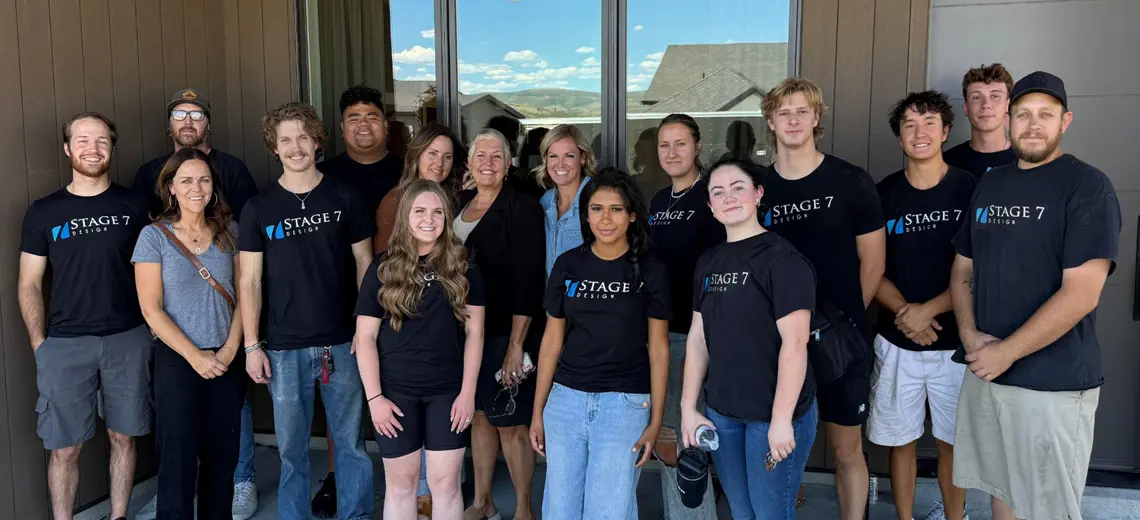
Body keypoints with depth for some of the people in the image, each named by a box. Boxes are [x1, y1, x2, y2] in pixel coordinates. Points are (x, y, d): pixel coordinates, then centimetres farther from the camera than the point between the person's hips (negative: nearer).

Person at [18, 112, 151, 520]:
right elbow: (29, 284, 5)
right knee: (64, 448, 3)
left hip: (128, 339, 1)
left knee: (123, 437, 10)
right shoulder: (43, 212, 3)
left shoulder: (134, 207, 3)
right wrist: (39, 345, -2)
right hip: (65, 344, 0)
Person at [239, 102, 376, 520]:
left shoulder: (345, 198, 2)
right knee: (290, 446, 10)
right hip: (283, 346, 0)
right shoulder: (259, 208, 2)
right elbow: (249, 281, 2)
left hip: (341, 342, 0)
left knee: (350, 440, 9)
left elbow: (364, 264, 5)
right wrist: (251, 345, -3)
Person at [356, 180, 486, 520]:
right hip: (396, 391, 0)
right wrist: (374, 397, -8)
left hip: (448, 391, 0)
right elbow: (365, 338, -1)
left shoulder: (463, 268, 2)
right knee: (400, 482, 9)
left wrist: (468, 391, -6)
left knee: (446, 482, 5)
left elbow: (474, 332, 1)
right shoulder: (383, 269, 0)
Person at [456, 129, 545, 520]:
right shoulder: (459, 203, 9)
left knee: (510, 423, 1)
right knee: (479, 415, 15)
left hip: (506, 334, -6)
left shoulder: (522, 208, -10)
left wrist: (516, 345, -19)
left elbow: (527, 282, -15)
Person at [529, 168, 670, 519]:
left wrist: (655, 421, -5)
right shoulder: (568, 265, 4)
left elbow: (658, 348, 0)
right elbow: (552, 341, 8)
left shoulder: (650, 270, -2)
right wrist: (537, 411, 7)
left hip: (625, 403, -2)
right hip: (566, 398, 3)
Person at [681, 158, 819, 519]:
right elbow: (698, 337, 10)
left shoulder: (782, 259, -13)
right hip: (721, 412, 6)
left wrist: (781, 419, -21)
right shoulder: (708, 263, 8)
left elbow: (794, 343, -18)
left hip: (774, 414, -6)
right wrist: (688, 408, 7)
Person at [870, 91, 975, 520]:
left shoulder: (970, 190, -4)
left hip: (955, 340, -1)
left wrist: (928, 310, -17)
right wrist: (904, 312, -15)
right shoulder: (883, 194, 0)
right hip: (896, 341, 1)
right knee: (901, 440, 10)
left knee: (952, 442, 11)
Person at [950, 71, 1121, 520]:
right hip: (984, 371, 6)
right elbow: (962, 271, 14)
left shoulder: (1087, 186, -9)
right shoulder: (990, 184, 10)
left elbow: (1081, 294, -17)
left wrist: (1005, 352, -15)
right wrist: (970, 335, -3)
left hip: (1054, 382, -6)